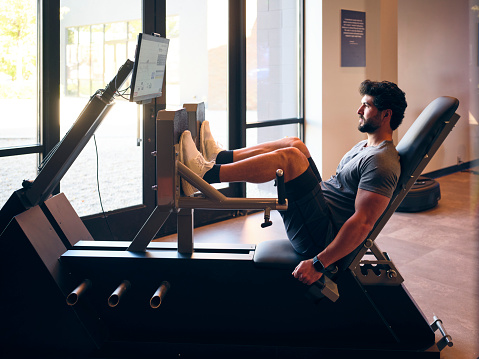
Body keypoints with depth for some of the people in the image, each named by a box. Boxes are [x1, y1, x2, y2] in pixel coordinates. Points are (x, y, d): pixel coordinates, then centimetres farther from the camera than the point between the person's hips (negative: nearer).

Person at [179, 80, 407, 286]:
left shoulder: (382, 162, -17)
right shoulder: (366, 147, 17)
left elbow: (363, 222, -26)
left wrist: (319, 263, -30)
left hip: (321, 239, -10)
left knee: (289, 156, -24)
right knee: (295, 144, 10)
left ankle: (205, 173, -18)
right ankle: (220, 158, 9)